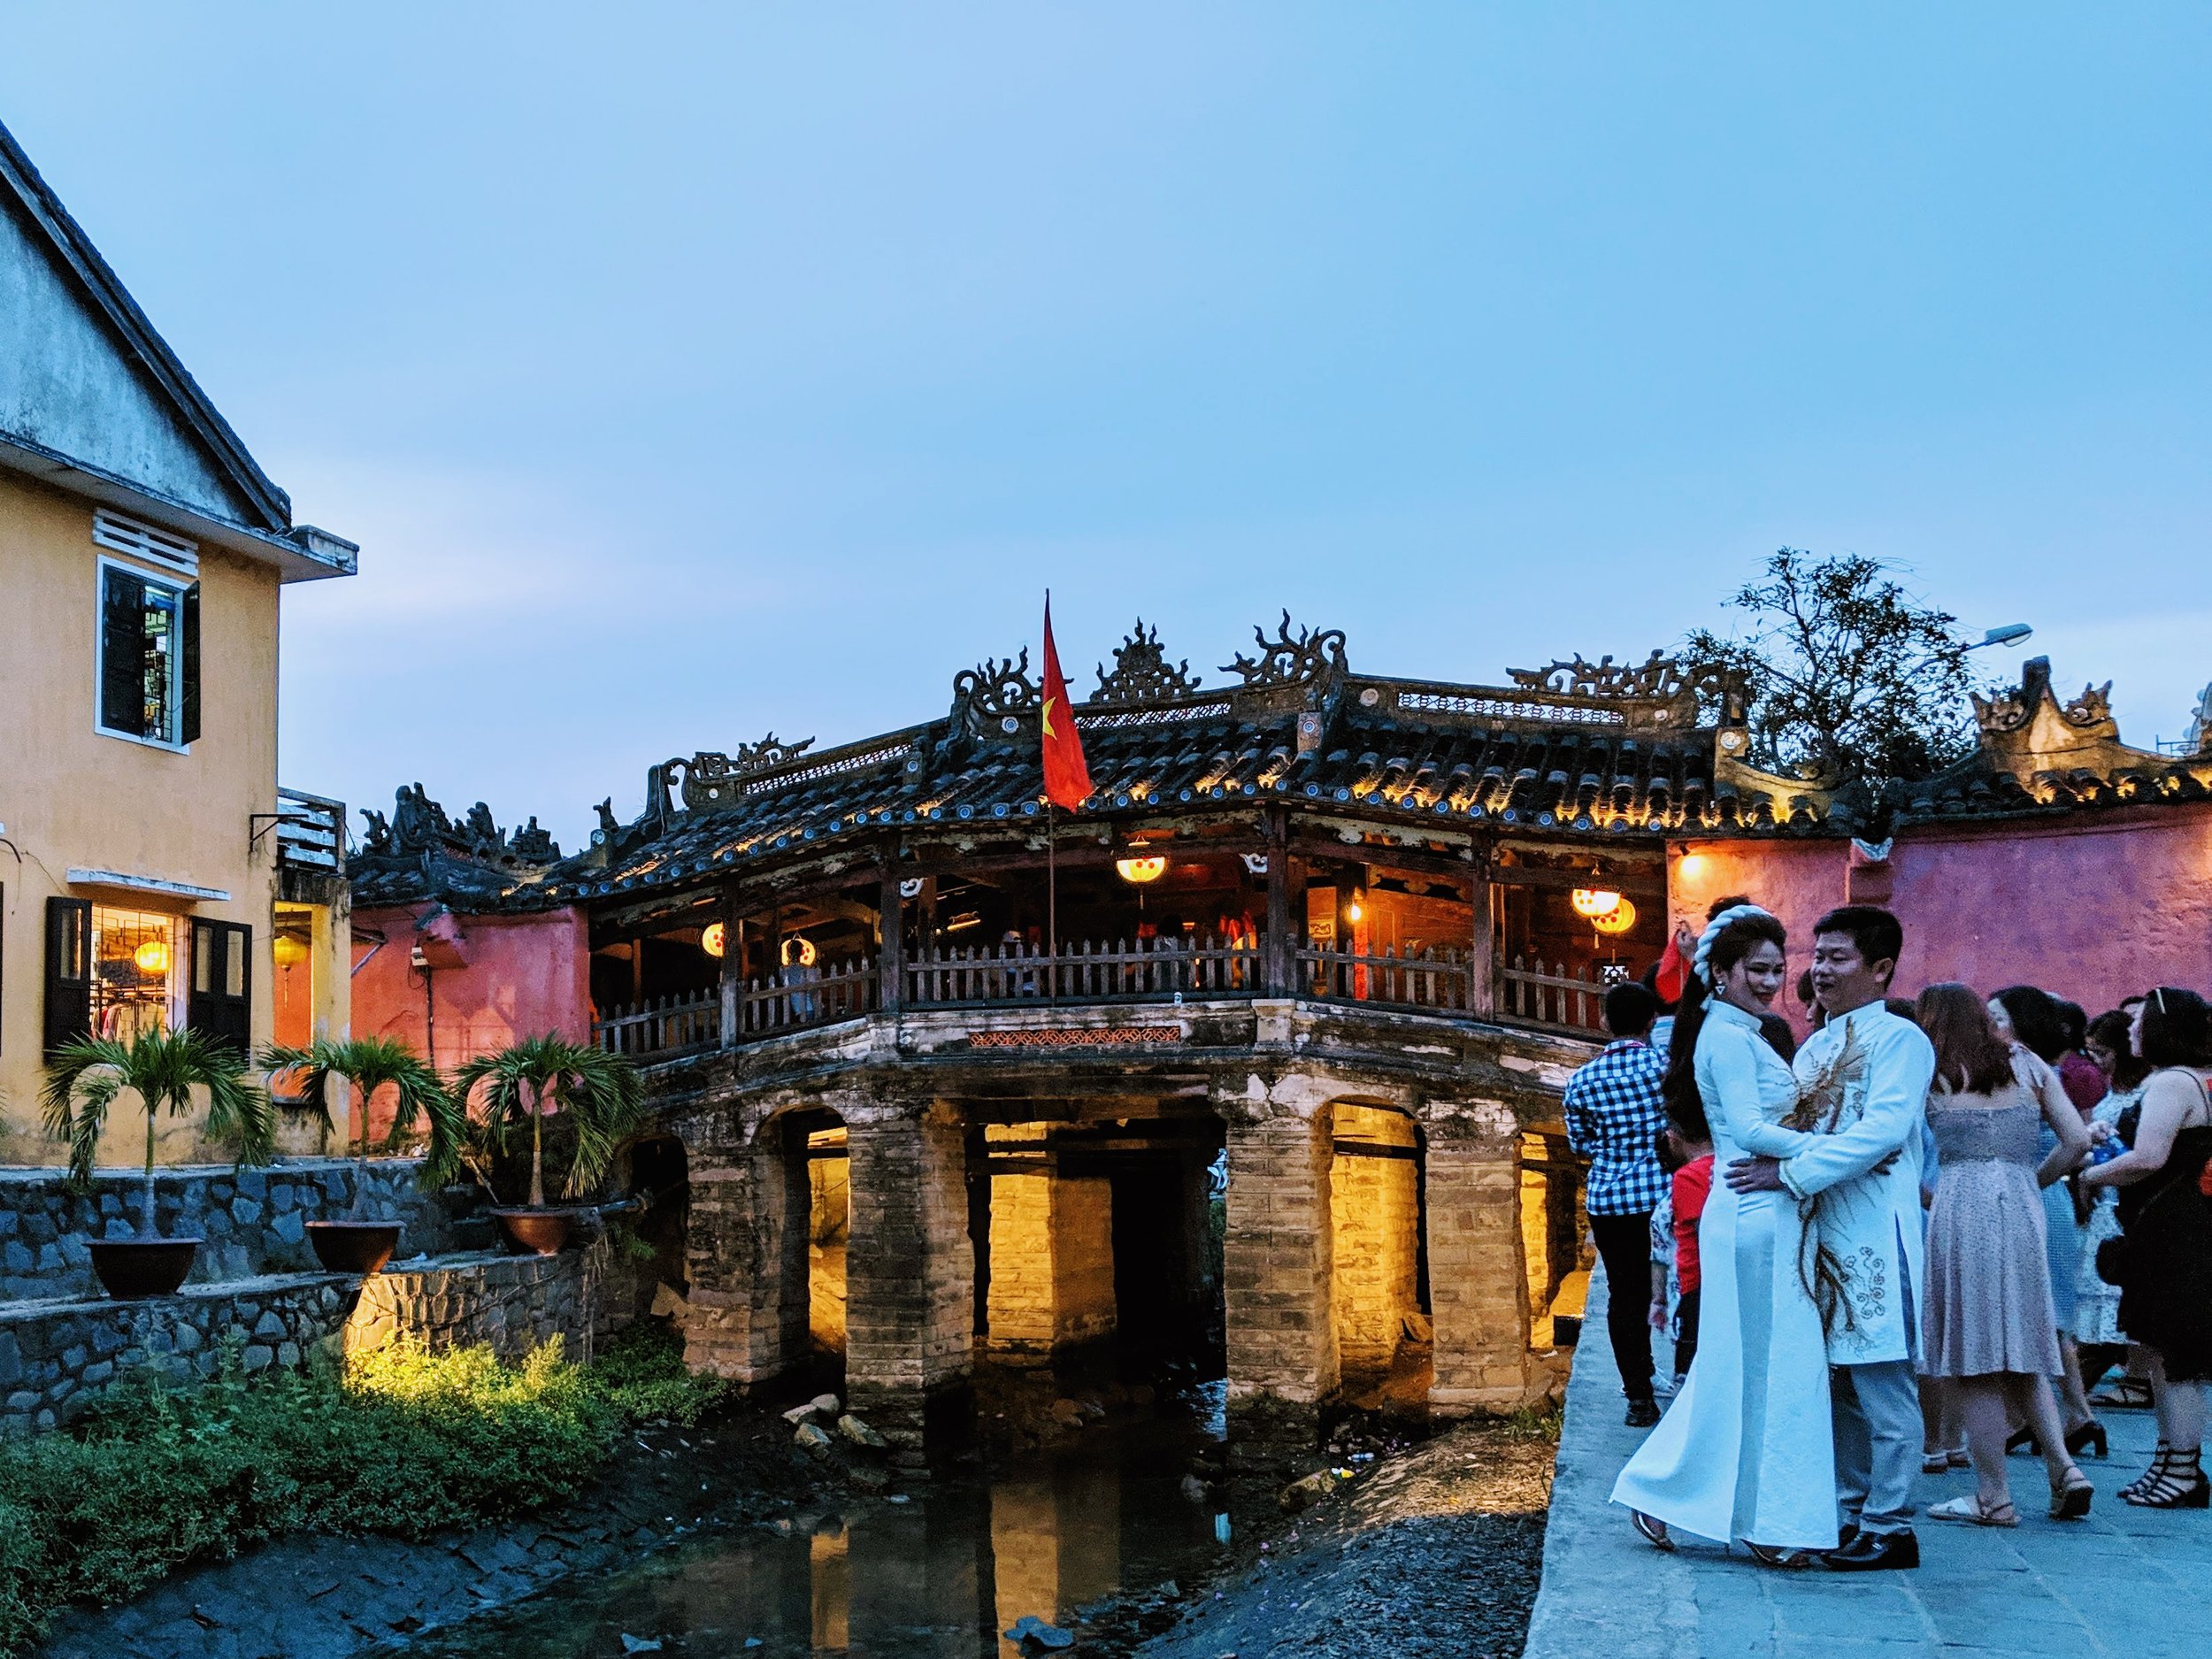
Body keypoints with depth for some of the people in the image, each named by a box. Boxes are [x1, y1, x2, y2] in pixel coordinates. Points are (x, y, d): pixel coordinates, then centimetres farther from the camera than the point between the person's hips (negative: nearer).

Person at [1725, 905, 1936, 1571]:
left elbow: (1883, 1129, -19)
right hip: (1817, 1232, 8)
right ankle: (1850, 1510, 22)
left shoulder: (1899, 1039, -7)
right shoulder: (1814, 1048, 18)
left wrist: (1790, 1174, -20)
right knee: (1833, 1381, 12)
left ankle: (1888, 1525, 5)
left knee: (1881, 1384, -3)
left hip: (1873, 1234, -8)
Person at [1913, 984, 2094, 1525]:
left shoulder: (1929, 1074, 3)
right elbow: (2077, 1142, 9)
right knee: (2020, 1354, 16)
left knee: (1973, 1362, 1)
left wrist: (1926, 1194, 13)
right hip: (2022, 1212, 4)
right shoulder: (2028, 1065, 13)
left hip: (1960, 1213, -4)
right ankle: (2064, 1466, 3)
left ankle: (1993, 1497, 4)